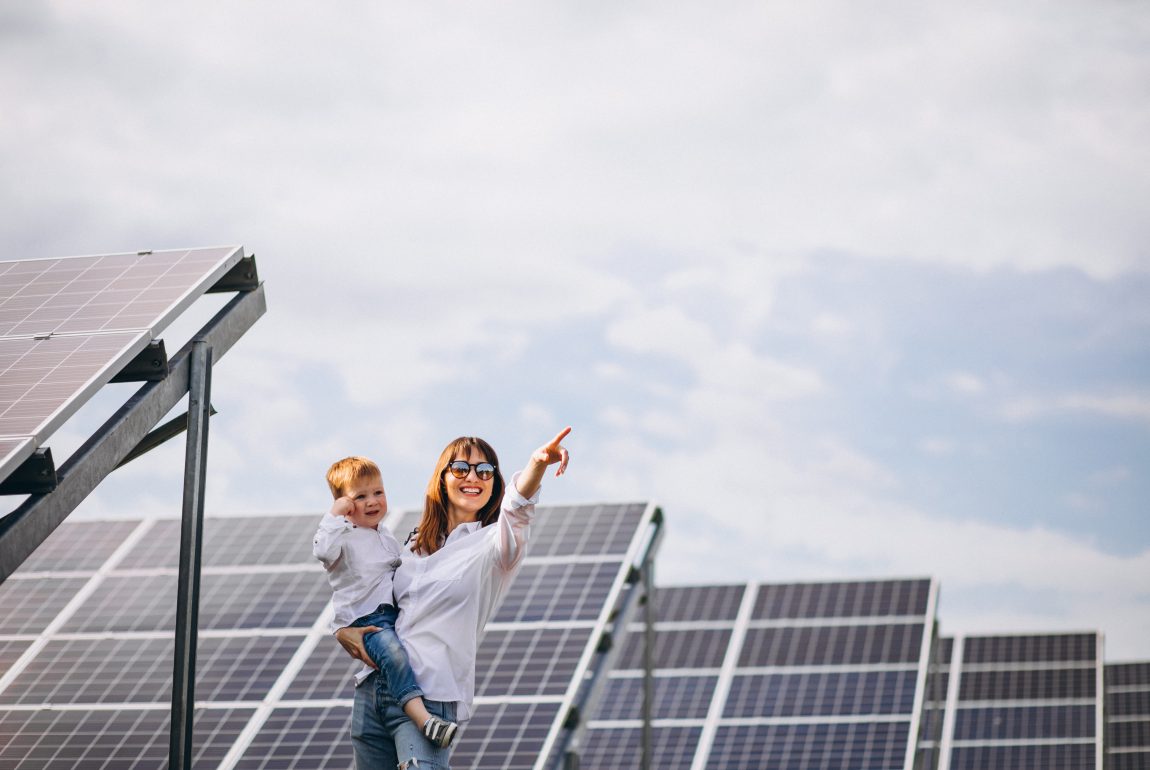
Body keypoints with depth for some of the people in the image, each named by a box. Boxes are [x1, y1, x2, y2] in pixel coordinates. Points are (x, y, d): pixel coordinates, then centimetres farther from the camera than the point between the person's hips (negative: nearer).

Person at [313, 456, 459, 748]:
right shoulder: (344, 537, -4)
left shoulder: (387, 536, 21)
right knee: (393, 653, -33)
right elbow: (322, 549, -27)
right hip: (365, 621, -9)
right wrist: (335, 515, -20)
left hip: (396, 613, 9)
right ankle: (423, 718, -49)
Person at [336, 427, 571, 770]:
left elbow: (516, 512, -23)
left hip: (429, 697, -6)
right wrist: (344, 632, 5)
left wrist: (537, 465, -44)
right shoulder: (416, 544, 17)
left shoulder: (492, 543, 0)